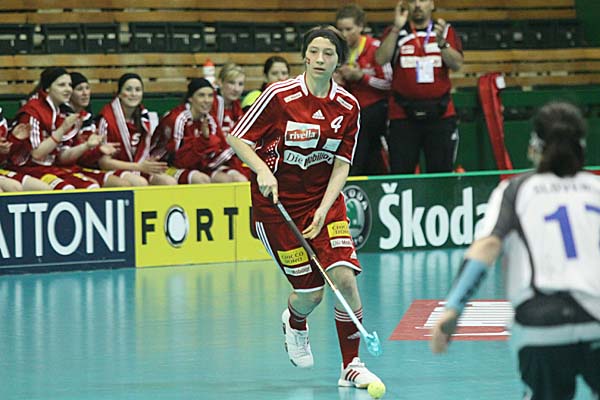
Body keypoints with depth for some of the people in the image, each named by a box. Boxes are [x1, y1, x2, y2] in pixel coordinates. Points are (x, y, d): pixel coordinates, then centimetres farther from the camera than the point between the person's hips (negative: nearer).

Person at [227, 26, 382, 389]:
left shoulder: (348, 107, -3)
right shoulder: (280, 96, -13)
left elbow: (341, 166, -2)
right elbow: (237, 140, -7)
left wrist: (323, 211, -15)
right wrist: (263, 171, -24)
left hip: (325, 199, 3)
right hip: (278, 201, -3)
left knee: (344, 277, -15)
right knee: (311, 292, -3)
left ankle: (352, 366, -1)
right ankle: (294, 323, 36)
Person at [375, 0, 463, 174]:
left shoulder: (445, 31, 11)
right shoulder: (395, 33, 9)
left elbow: (456, 64, -3)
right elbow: (381, 60, -8)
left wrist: (441, 42, -20)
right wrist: (396, 28, -14)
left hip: (440, 114, 0)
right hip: (403, 115, 0)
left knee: (441, 173, 0)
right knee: (400, 174, -1)